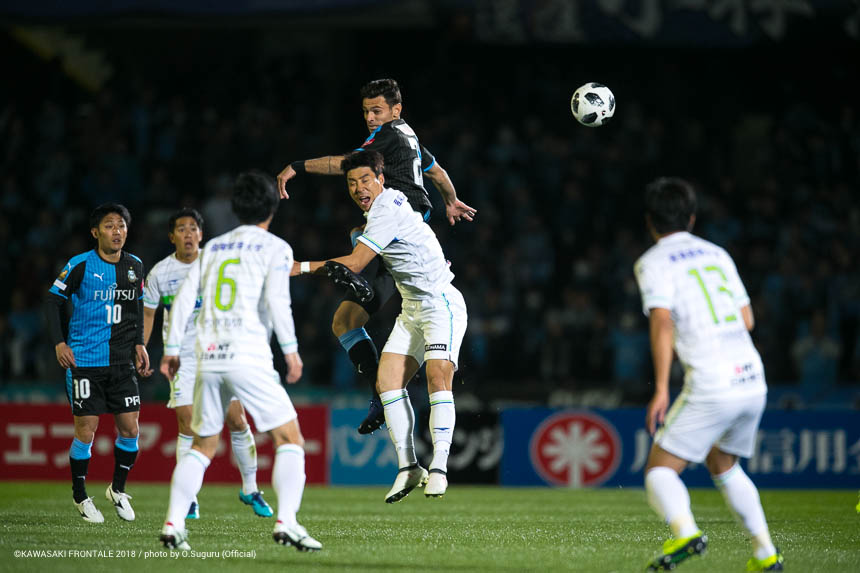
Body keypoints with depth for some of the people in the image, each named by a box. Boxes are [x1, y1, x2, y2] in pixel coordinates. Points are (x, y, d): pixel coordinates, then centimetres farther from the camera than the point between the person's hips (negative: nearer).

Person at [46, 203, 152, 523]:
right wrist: (59, 343, -8)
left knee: (130, 429, 0)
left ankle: (118, 490, 21)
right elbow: (54, 301, -1)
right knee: (86, 431, -4)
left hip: (122, 361, 4)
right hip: (85, 361, -4)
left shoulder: (135, 266, 7)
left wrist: (139, 343, 12)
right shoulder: (80, 265, -7)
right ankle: (80, 497, 14)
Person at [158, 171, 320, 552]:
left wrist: (172, 348, 20)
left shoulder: (212, 248, 19)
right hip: (249, 358, -5)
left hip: (208, 357, 5)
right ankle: (286, 521, -16)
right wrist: (290, 349, -6)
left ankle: (173, 524, 7)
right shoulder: (275, 248, 4)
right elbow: (276, 299, -10)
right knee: (290, 438, 0)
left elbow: (184, 298, 15)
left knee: (202, 445, 16)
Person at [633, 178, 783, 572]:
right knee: (723, 466, 27)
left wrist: (660, 389, -19)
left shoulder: (653, 263, -2)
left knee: (660, 470, 1)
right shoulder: (716, 254, 17)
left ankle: (685, 531, -28)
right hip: (752, 380, 6)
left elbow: (662, 322, -16)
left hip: (710, 388, -6)